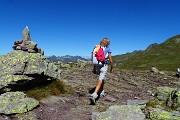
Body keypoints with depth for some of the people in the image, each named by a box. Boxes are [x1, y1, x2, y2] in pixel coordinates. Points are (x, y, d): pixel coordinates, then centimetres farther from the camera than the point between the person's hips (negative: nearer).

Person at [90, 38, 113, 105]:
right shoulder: (108, 49, -4)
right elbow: (110, 60, -3)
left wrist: (94, 67, 14)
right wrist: (112, 67, 9)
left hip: (97, 66, 6)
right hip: (104, 66, -6)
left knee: (102, 79, 26)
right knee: (100, 81, -11)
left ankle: (101, 92, 38)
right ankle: (93, 95, -26)